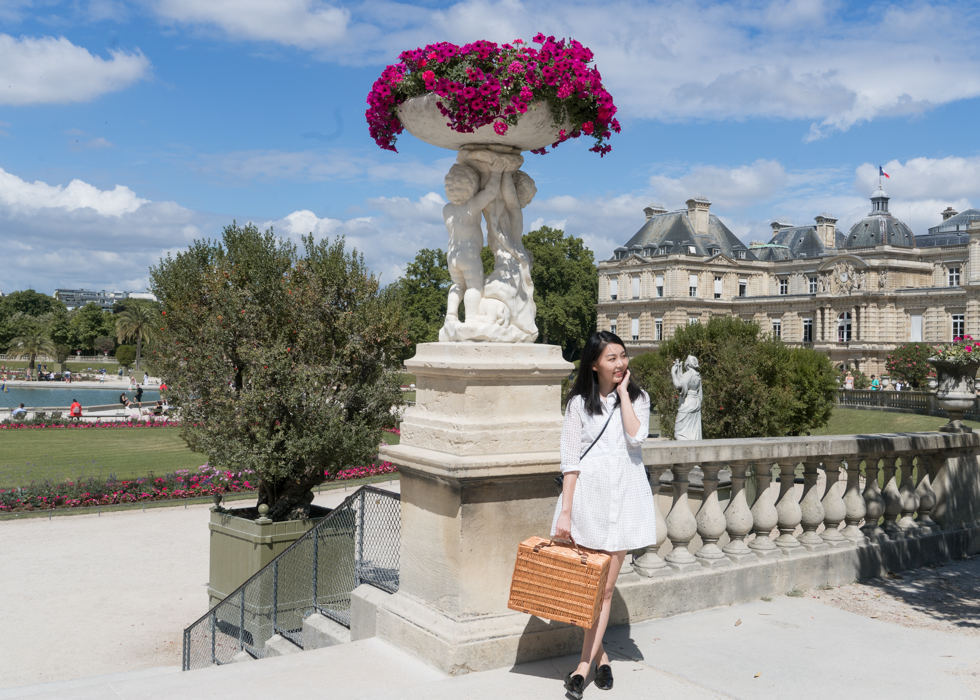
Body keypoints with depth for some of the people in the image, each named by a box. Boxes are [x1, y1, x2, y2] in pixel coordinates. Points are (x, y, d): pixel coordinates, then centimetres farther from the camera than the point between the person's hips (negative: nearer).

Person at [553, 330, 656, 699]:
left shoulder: (637, 397, 6)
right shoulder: (579, 402, 1)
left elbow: (636, 437, -14)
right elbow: (570, 460, -3)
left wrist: (623, 392, -9)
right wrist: (565, 512, -8)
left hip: (624, 495, 1)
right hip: (589, 493, -1)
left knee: (606, 586, 3)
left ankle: (584, 664, 9)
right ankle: (600, 655, 22)